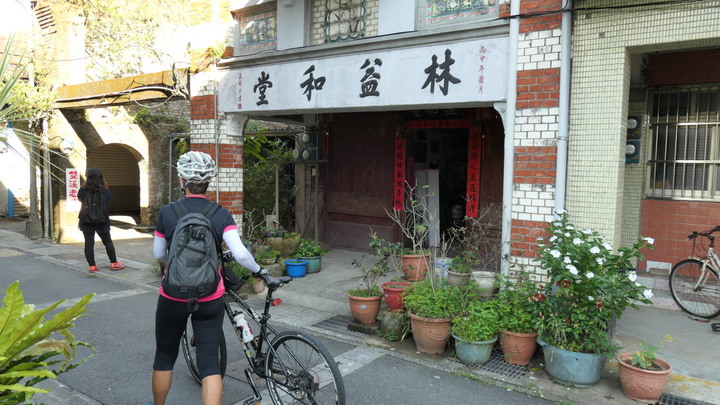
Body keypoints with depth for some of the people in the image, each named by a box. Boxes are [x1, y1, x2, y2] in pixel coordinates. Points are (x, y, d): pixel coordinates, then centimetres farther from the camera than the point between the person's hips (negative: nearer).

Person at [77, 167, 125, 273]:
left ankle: (92, 266, 7)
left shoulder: (83, 191, -11)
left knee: (89, 243, 6)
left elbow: (80, 199, 9)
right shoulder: (106, 191, -9)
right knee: (108, 242, 14)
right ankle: (114, 263, 18)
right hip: (102, 221, 1)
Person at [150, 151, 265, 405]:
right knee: (210, 363, 5)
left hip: (173, 298, 1)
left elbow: (158, 254, 6)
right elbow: (240, 253, -17)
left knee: (164, 358, 20)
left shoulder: (167, 212, -6)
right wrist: (258, 270, 2)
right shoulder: (221, 215, -7)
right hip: (209, 300, 0)